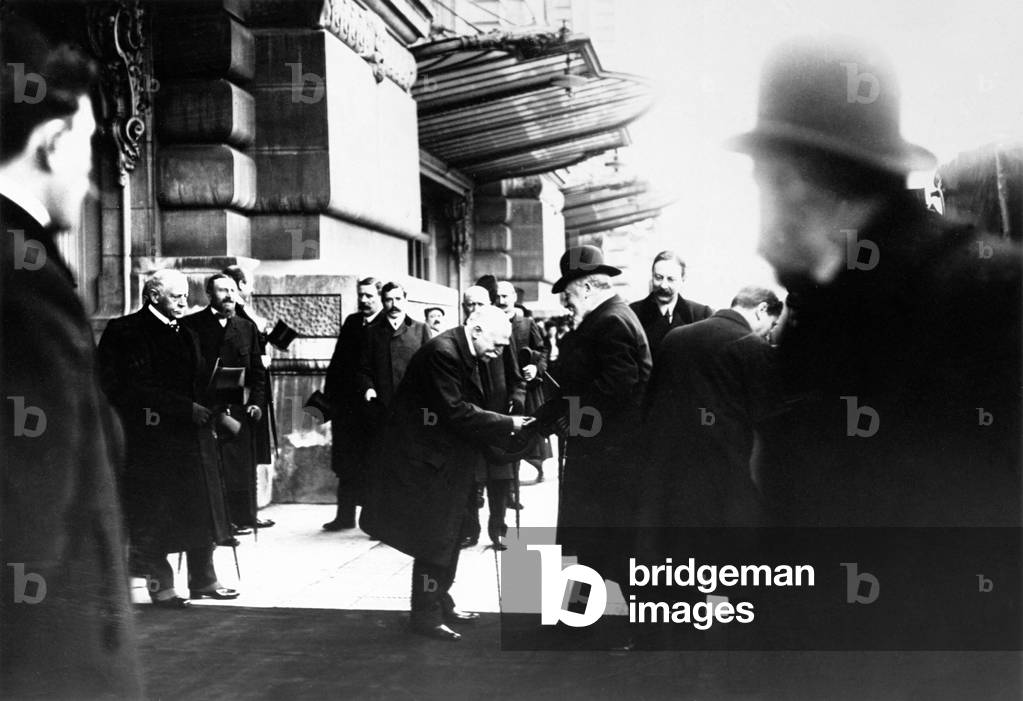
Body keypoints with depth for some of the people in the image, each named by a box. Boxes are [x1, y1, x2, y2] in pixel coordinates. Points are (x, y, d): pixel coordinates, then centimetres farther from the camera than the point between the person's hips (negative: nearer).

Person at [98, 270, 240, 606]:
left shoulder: (186, 334, 17)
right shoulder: (126, 331, -7)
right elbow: (139, 387, -15)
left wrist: (208, 412, 5)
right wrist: (186, 408, -17)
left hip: (193, 432, 7)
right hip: (152, 436, -7)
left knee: (201, 511, 9)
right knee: (154, 515, -1)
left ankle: (203, 579, 18)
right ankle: (160, 585, 8)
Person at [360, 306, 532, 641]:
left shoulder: (466, 356, 9)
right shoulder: (442, 352, -22)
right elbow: (456, 412, -26)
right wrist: (507, 423, -22)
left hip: (446, 461, 10)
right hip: (424, 460, -10)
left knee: (447, 537, 16)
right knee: (434, 540, -5)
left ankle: (439, 604, 28)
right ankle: (426, 615, 5)